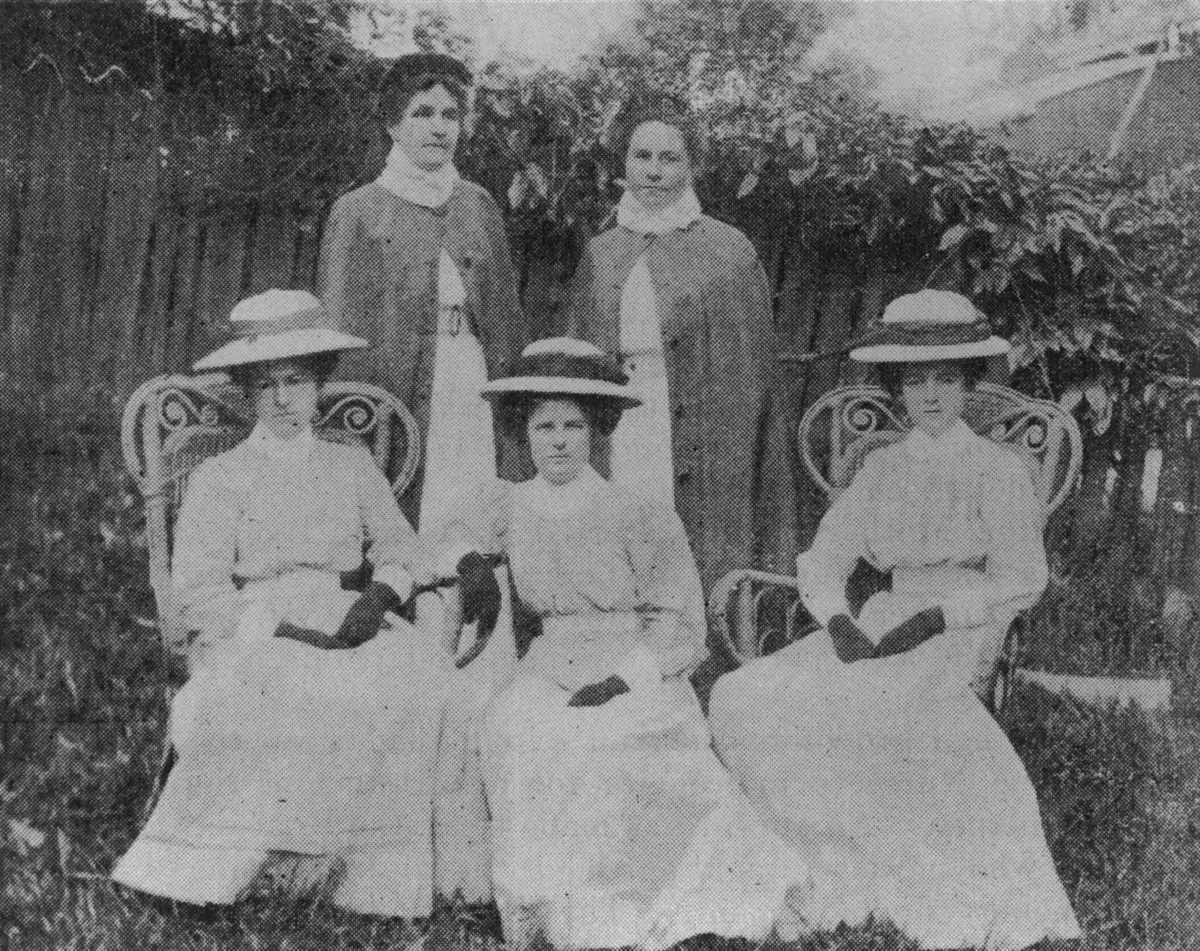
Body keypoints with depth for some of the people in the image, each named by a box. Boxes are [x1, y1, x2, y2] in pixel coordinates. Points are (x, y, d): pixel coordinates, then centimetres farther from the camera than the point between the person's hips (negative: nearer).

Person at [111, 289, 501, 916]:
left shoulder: (352, 467, 18)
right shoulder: (218, 479, 7)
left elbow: (399, 547, 12)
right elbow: (201, 595, -3)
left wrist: (383, 593, -12)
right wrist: (292, 631, -17)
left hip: (345, 622, 3)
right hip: (253, 634, -3)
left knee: (422, 676, -27)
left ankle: (390, 873, -19)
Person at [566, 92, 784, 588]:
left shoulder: (728, 249, 3)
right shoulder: (599, 254, 12)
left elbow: (757, 370, 3)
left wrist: (772, 486, -1)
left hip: (705, 453, -2)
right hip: (617, 450, 3)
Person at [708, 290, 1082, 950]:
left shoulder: (999, 470, 5)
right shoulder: (881, 469, 17)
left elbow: (1021, 581, -5)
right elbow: (822, 559, 9)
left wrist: (934, 618, -18)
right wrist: (839, 621, -12)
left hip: (962, 633, -5)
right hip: (883, 623, 5)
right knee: (741, 697, -18)